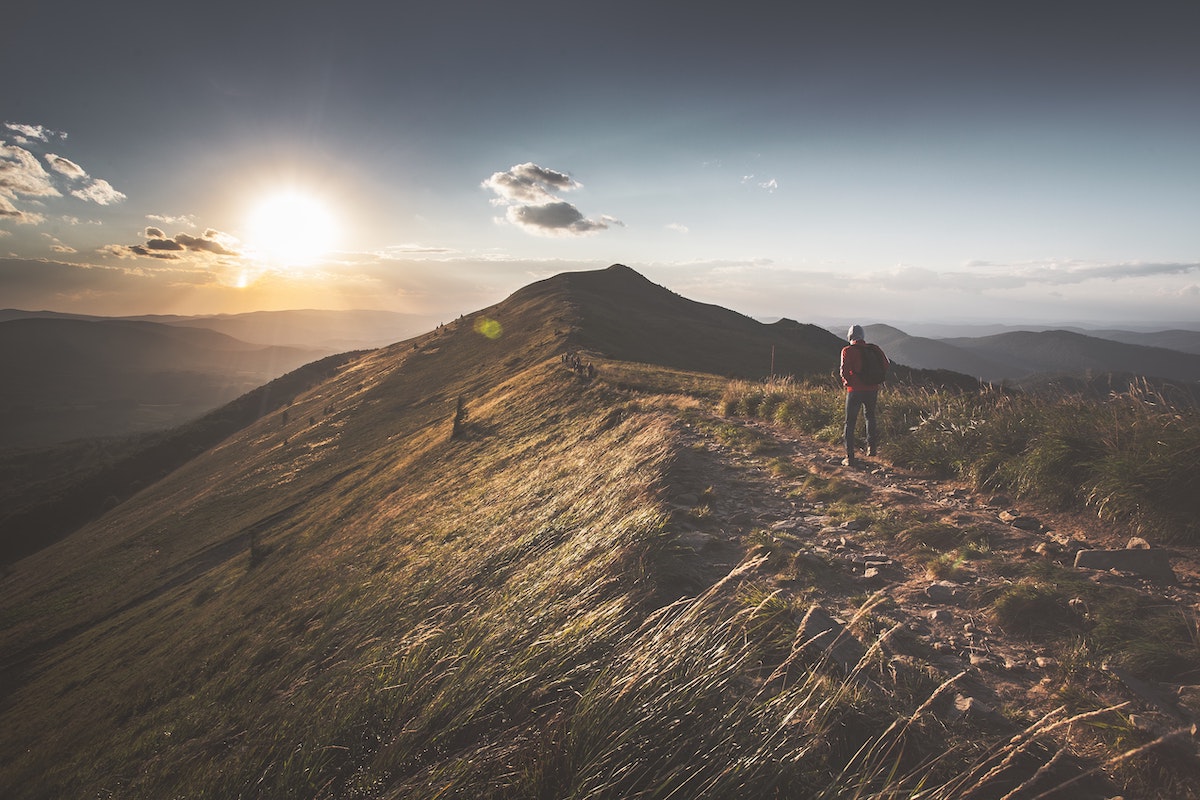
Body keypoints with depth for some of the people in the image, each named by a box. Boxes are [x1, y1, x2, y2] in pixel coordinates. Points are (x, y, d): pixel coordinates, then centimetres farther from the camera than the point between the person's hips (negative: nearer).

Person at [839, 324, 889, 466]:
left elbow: (845, 370, -18)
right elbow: (885, 366, 1)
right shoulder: (874, 349, 3)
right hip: (872, 390, 3)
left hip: (855, 390, -3)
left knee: (850, 423, 7)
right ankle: (872, 446, 18)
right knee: (870, 417, 28)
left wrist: (847, 382, 1)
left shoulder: (848, 350, -8)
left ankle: (850, 457, 6)